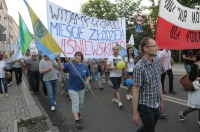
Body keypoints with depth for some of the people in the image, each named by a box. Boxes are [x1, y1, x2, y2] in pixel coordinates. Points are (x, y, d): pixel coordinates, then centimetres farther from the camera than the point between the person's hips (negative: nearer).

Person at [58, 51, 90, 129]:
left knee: (80, 103, 19)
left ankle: (77, 114, 46)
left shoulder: (85, 66, -4)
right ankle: (77, 121, 3)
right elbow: (61, 67, -22)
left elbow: (88, 75, 6)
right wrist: (59, 60, -39)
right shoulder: (70, 64, -12)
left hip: (81, 88, 4)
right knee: (75, 103, -5)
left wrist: (87, 81, -13)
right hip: (72, 88, -4)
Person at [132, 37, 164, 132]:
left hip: (156, 105, 7)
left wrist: (161, 100, 13)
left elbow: (159, 82, 9)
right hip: (145, 106, -7)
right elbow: (136, 91, -19)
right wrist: (135, 113, -16)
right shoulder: (139, 67, -22)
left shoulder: (157, 61, -1)